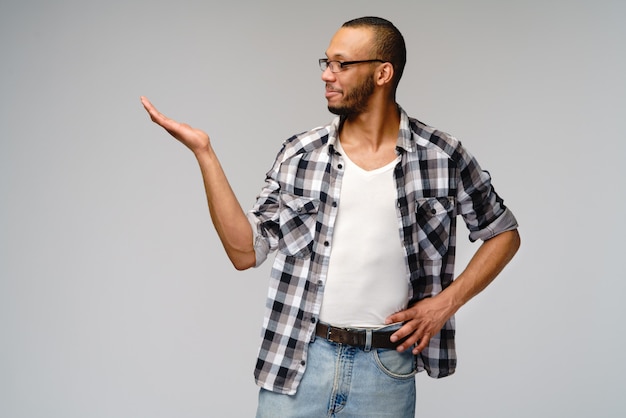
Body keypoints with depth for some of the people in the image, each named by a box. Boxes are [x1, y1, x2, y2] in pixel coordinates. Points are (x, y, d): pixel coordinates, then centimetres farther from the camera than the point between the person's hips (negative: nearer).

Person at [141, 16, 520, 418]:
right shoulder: (300, 155, 1)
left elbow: (505, 234, 7)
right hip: (298, 361, 1)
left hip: (386, 368, -1)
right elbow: (245, 251, -2)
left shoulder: (444, 157, -4)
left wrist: (448, 302, -5)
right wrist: (204, 151, -8)